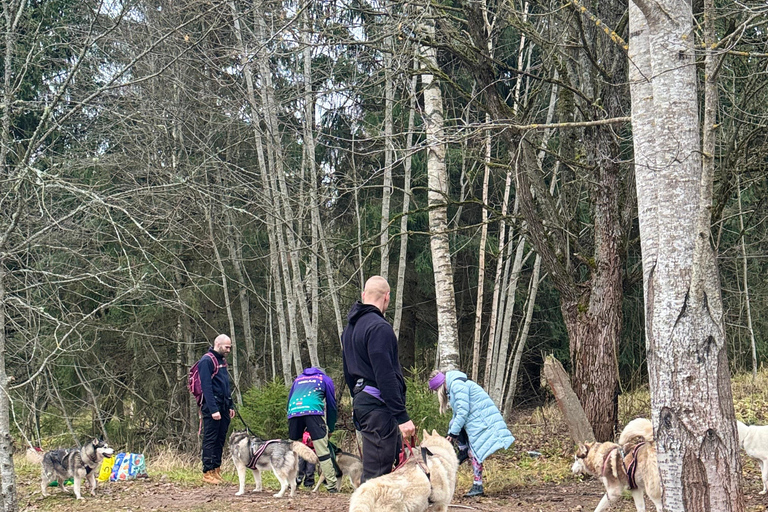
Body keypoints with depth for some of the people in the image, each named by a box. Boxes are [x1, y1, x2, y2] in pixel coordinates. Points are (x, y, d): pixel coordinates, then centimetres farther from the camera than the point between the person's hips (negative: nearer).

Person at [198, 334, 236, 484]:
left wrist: (230, 406, 17)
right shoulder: (206, 361, -10)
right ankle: (208, 472, -3)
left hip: (223, 407, 9)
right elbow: (206, 387, -16)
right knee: (210, 440, -6)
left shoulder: (222, 360, 19)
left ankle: (216, 470, 13)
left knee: (220, 440, 9)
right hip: (212, 406, -9)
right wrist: (213, 410, -21)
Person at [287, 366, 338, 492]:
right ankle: (331, 485, -10)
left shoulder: (298, 379, 34)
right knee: (323, 451, -6)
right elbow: (331, 404, 23)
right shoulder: (325, 379, 25)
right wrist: (330, 429, 30)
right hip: (313, 411, -3)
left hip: (293, 411, 3)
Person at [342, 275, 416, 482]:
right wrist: (402, 416, -20)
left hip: (361, 402, 10)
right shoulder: (379, 327, -14)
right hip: (379, 405, -10)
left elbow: (348, 373, 24)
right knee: (376, 473, -8)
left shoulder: (350, 327, 17)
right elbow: (385, 376, -20)